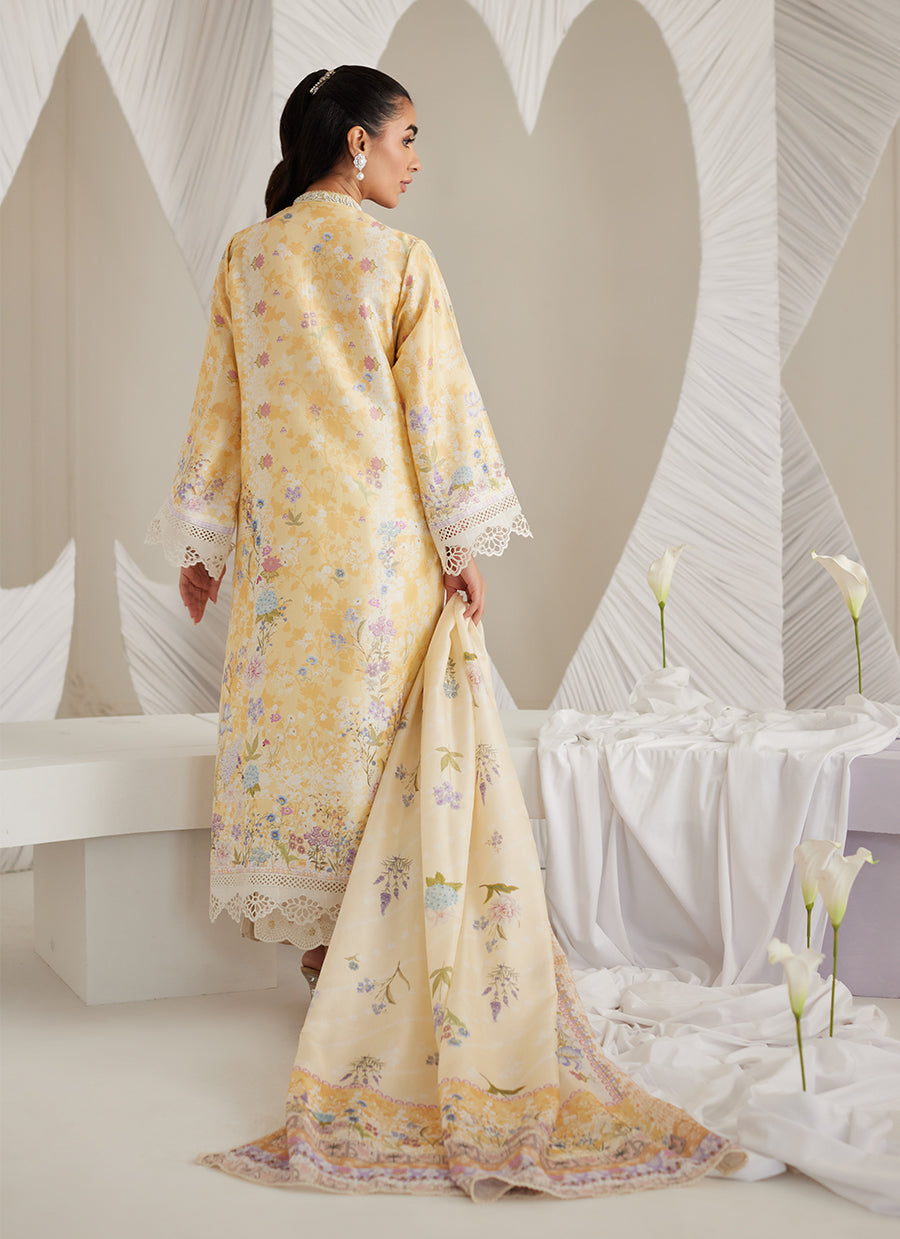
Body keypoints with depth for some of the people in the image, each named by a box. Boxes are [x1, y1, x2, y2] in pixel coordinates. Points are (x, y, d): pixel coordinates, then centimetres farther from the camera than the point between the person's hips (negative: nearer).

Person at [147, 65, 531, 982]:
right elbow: (437, 404, -7)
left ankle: (317, 943, 19)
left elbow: (219, 404, 7)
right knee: (376, 716, 5)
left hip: (280, 530, 3)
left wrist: (201, 540, 12)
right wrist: (464, 542, -2)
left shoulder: (247, 256, 5)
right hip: (384, 532, -3)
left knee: (292, 708, 10)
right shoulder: (400, 259, -6)